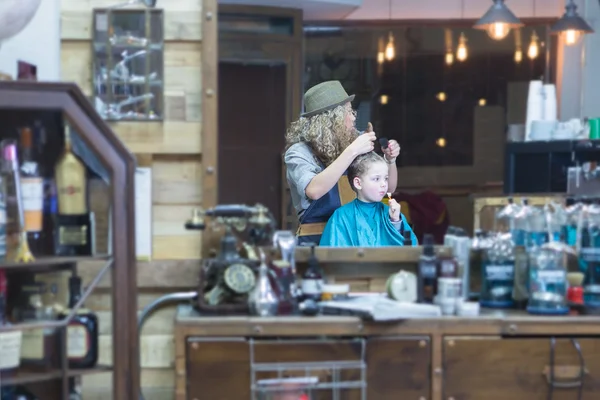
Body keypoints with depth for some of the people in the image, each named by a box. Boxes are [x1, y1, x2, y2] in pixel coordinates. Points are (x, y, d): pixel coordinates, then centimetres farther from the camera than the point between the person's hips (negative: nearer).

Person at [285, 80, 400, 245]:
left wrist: (390, 160, -3)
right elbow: (314, 191, -27)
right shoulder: (299, 152, -7)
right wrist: (351, 152, -25)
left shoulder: (351, 142, 7)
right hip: (317, 240, -4)